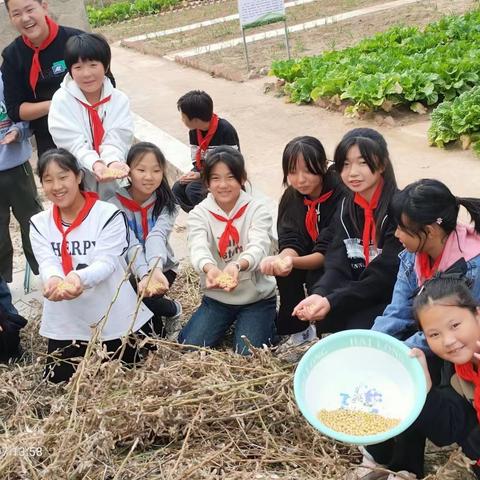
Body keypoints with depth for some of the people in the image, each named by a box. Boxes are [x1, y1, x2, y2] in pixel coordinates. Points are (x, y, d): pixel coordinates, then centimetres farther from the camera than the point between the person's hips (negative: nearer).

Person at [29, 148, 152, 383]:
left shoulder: (109, 215, -12)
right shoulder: (39, 223, 1)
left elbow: (107, 262, -20)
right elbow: (46, 263, -12)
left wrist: (79, 278, -43)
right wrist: (53, 280, -38)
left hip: (115, 320, -3)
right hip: (65, 323, 3)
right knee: (59, 380, 10)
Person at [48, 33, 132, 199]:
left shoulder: (119, 100, 0)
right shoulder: (61, 100, -6)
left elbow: (116, 139, -10)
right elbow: (73, 143, -15)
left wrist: (113, 161, -33)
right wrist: (96, 164, -35)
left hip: (113, 184, 2)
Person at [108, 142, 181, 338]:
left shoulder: (166, 204, -13)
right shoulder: (116, 204, -16)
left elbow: (157, 236, -31)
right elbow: (130, 244, -28)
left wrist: (156, 269, -51)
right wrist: (145, 274, -46)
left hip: (162, 267, -1)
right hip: (130, 270, 1)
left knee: (145, 297, -26)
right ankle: (170, 308, 8)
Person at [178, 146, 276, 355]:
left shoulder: (257, 210, -9)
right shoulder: (199, 214, -6)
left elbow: (259, 247, -27)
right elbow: (198, 248, -25)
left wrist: (237, 266, -50)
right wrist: (209, 267, -50)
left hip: (257, 298, -2)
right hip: (216, 298, 2)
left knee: (248, 354, -15)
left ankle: (267, 323, 16)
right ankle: (227, 325, 19)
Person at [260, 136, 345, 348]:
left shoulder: (341, 195, -26)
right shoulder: (291, 197, -7)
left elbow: (329, 253, -29)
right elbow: (291, 243, -14)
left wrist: (293, 261, -45)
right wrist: (282, 258, -38)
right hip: (310, 262, 6)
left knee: (316, 276, -31)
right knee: (284, 269, -20)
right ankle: (296, 330, -4)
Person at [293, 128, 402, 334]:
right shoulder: (346, 207, 4)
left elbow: (385, 277, -21)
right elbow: (337, 265, -5)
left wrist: (332, 302, -29)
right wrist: (319, 294, -26)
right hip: (356, 296, 5)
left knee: (355, 327, -28)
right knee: (322, 319, -19)